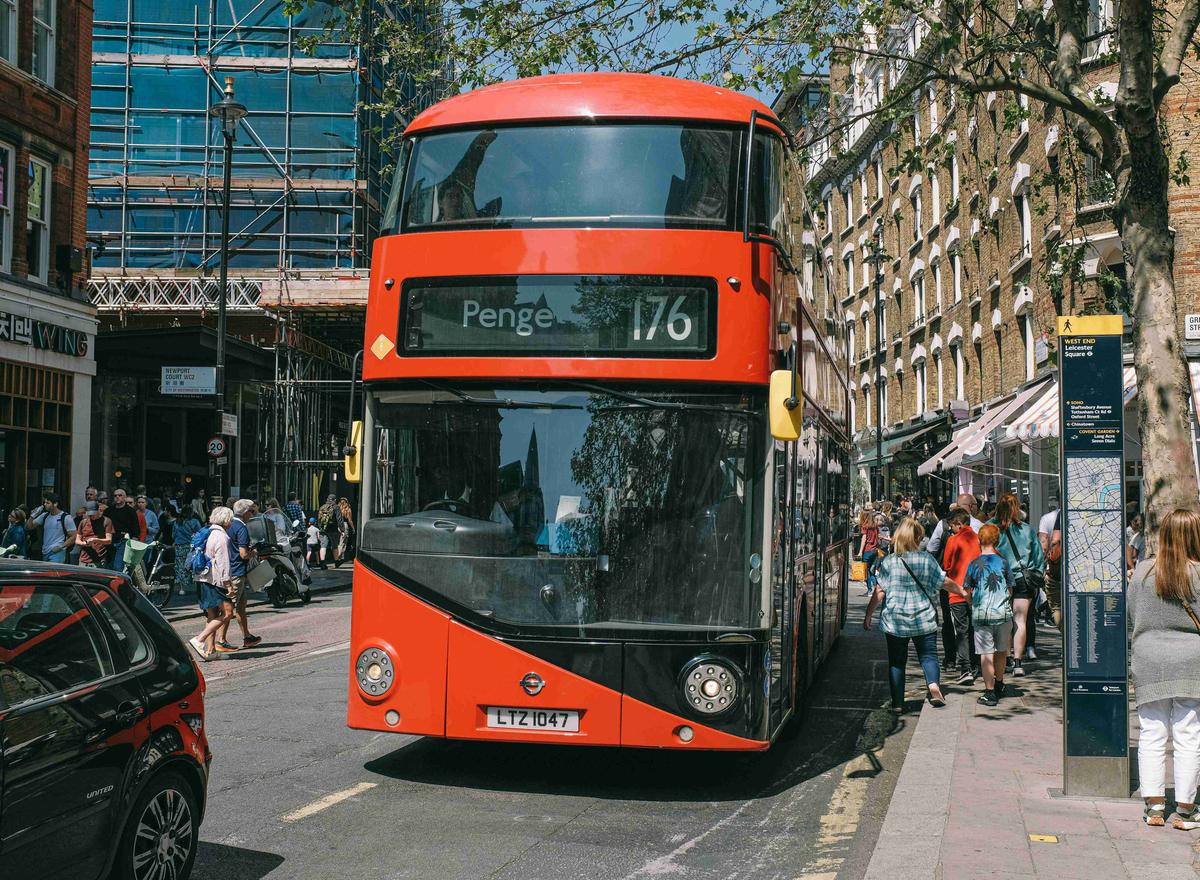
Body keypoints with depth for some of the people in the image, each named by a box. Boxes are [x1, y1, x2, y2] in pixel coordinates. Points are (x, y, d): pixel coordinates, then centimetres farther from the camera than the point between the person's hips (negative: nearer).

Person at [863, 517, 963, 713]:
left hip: (894, 621, 0)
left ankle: (898, 703, 9)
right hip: (924, 619, 0)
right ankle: (933, 684, -17)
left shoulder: (888, 562, -4)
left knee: (896, 661, 9)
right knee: (928, 655, 10)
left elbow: (879, 592, -4)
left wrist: (868, 615, 5)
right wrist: (961, 590, 25)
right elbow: (945, 582, 6)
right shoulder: (926, 559, -2)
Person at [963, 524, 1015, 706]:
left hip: (981, 615, -2)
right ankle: (999, 686, 34)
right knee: (1001, 651, 19)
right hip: (1003, 613, 2)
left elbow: (967, 592, 4)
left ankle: (990, 692, -4)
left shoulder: (974, 564, -2)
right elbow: (1010, 590, 10)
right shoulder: (1004, 563, 2)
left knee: (986, 654, -1)